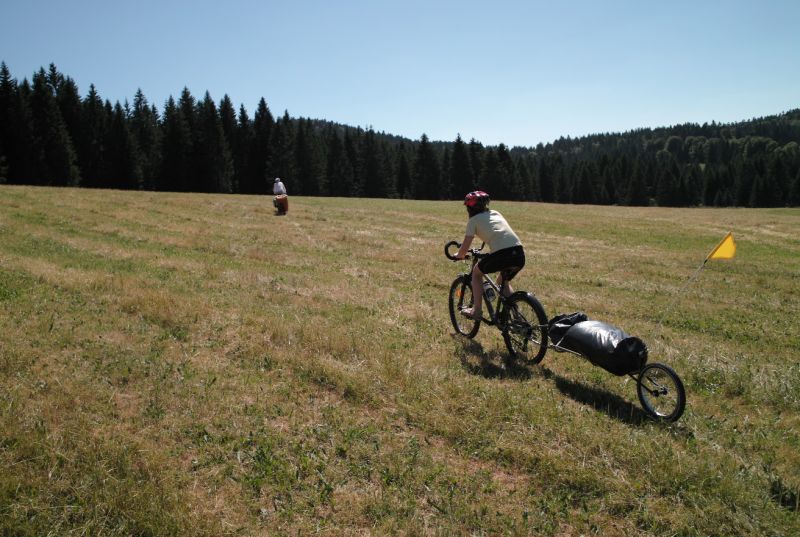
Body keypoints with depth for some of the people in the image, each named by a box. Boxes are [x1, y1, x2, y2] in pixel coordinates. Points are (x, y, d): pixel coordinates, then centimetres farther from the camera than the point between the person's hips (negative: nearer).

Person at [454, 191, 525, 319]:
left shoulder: (473, 220, 11)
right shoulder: (496, 213, 28)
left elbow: (464, 249, 10)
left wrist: (458, 255, 32)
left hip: (502, 254, -6)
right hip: (520, 254, 6)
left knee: (476, 272, 22)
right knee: (503, 281, 32)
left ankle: (476, 311, 19)